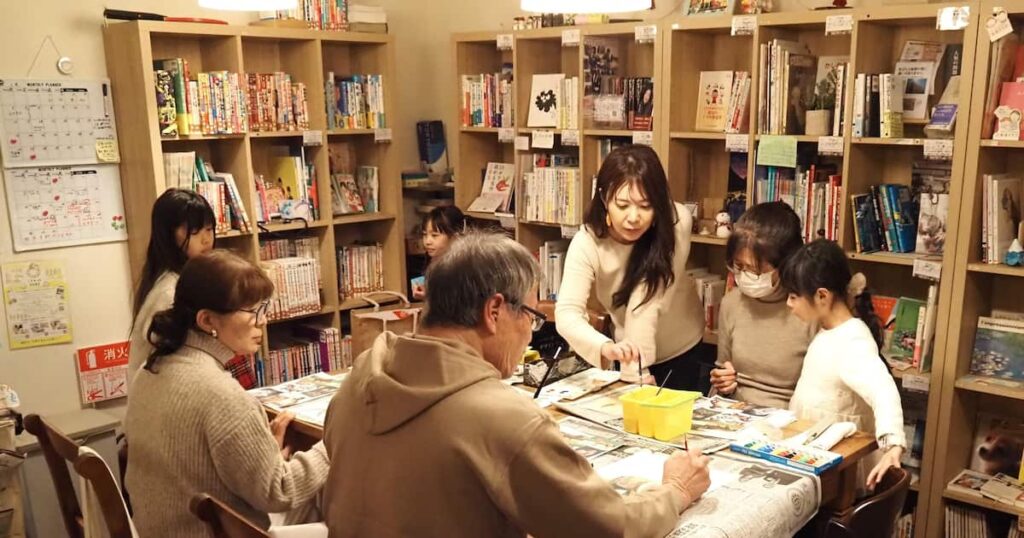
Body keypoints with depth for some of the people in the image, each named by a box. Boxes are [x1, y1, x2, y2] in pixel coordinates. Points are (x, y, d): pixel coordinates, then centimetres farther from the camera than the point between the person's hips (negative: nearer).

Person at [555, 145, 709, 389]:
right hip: (630, 355, 1)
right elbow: (567, 313, -38)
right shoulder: (587, 242, -27)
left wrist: (635, 372, -36)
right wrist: (606, 348, -57)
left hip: (684, 353, 0)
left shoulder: (676, 222, -27)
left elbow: (648, 303, -30)